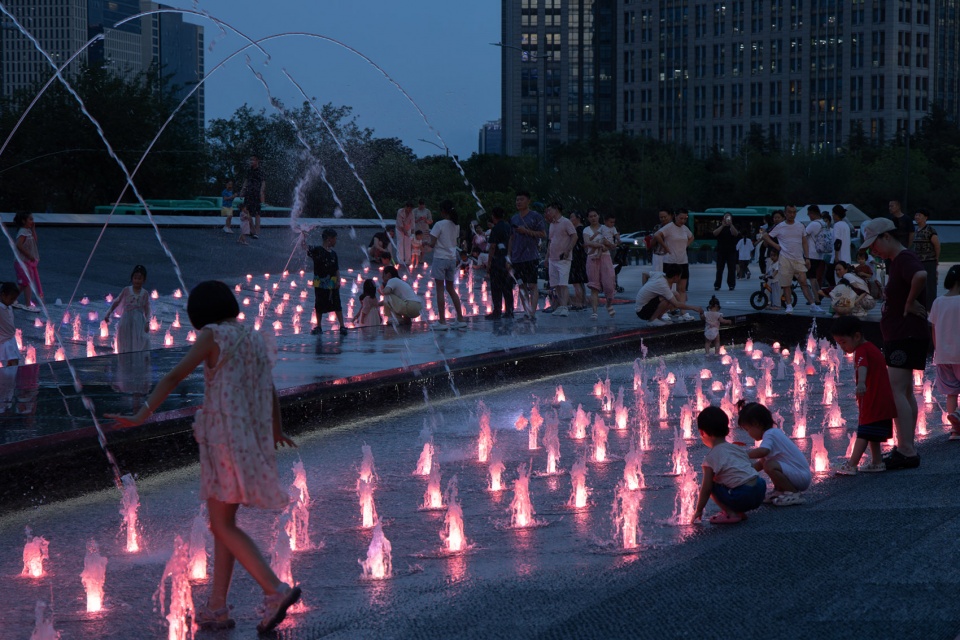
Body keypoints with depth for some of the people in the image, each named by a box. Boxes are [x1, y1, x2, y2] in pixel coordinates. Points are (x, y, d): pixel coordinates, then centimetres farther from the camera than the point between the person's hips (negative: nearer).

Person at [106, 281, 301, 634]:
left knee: (222, 526, -5)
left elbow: (175, 376, -15)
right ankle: (217, 607, 16)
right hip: (253, 439, 7)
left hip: (224, 438, -7)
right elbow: (270, 389, 26)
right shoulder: (255, 338, 14)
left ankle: (276, 590, -18)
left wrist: (142, 415, -19)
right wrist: (276, 429, 42)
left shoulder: (213, 336, -7)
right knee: (223, 523, 14)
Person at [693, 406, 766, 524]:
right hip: (759, 493, 7)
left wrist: (699, 510, 11)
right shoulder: (737, 448, 19)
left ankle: (730, 513, -1)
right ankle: (738, 512, 16)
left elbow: (706, 488, -2)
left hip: (741, 497, -7)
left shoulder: (711, 457, -2)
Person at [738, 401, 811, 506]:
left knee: (770, 466, -29)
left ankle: (794, 494, -17)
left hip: (801, 477, -10)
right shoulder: (774, 432, 16)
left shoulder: (770, 434, -15)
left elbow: (763, 451, -38)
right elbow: (762, 462, 24)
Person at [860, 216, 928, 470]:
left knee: (896, 391, -15)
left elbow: (921, 275, -38)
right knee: (905, 392, 14)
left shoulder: (905, 259, -16)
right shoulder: (895, 262, 16)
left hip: (907, 336, -11)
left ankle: (907, 452, -18)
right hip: (900, 337, 11)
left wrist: (911, 302, -25)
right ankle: (906, 448, 20)